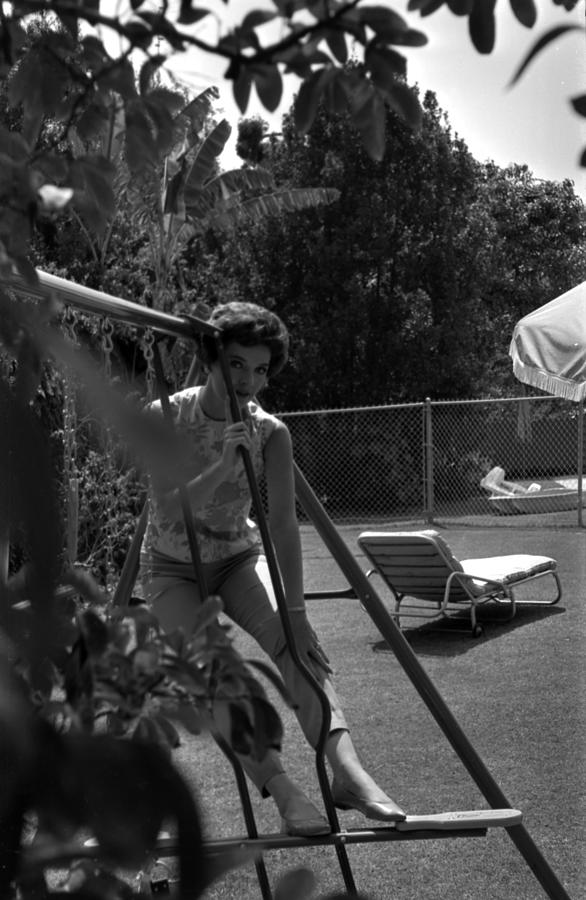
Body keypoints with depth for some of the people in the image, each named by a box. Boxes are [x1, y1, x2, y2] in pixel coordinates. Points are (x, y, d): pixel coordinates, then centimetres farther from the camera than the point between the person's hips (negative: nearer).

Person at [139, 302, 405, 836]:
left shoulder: (271, 434, -16)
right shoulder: (166, 419, -20)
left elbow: (283, 524, -21)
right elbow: (169, 514, -27)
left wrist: (295, 612, -29)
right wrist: (224, 465, -41)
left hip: (237, 557, 1)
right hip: (171, 567, -1)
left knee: (292, 641, -26)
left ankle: (346, 768, -36)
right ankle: (282, 790, -32)